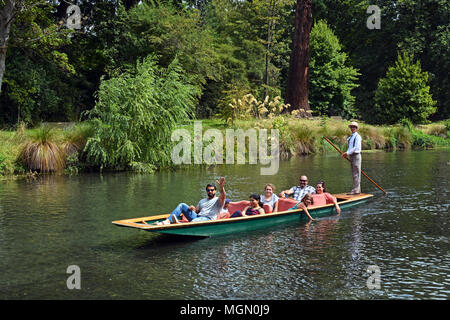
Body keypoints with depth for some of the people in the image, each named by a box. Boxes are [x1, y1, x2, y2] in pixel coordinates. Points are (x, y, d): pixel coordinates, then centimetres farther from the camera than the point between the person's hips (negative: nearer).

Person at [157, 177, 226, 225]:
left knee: (196, 220, -41)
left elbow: (223, 196, -14)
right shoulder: (202, 201, 31)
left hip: (208, 219, -7)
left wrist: (222, 187, -34)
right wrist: (191, 208, 0)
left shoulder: (218, 200, 9)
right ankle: (168, 221, -24)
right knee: (182, 205, -4)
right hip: (197, 217, 7)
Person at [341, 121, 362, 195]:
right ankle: (357, 189, 14)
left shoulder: (357, 136, -9)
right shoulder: (351, 137, 18)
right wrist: (347, 154, 5)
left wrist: (347, 153, -17)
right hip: (351, 156, 9)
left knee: (356, 174, -9)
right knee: (354, 174, 10)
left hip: (356, 155, -9)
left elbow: (356, 147, -17)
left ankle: (356, 190, -9)